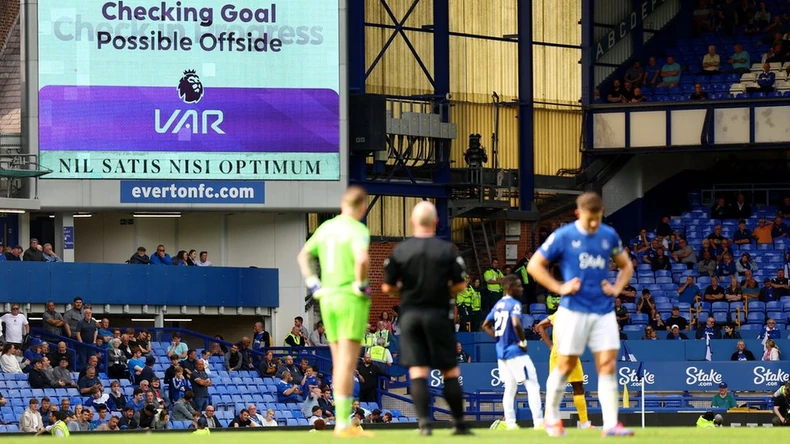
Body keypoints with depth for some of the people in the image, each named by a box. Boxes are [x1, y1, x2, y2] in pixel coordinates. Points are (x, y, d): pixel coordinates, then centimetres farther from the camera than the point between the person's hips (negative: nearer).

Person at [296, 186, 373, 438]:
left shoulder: (326, 228, 11)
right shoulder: (358, 230, -11)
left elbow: (303, 256, 22)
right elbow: (362, 259, -29)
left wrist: (313, 285, 17)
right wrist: (360, 285, -14)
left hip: (328, 298, 7)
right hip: (351, 300, -7)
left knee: (339, 364, 11)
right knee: (347, 364, -7)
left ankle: (344, 422, 12)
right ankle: (343, 423, -9)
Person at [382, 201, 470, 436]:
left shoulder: (400, 251, -2)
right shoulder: (447, 250, -5)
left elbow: (387, 287, 0)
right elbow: (460, 285, -4)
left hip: (410, 315, 1)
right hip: (439, 315, -1)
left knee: (417, 372, 0)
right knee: (450, 371, 8)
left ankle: (424, 423, -10)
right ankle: (459, 423, 10)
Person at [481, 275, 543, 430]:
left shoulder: (498, 305, 12)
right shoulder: (514, 304, -13)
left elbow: (486, 326, 19)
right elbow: (516, 324, -30)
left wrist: (499, 337, 13)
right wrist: (523, 341, -16)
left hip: (501, 351, 8)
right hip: (516, 352, -8)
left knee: (510, 388, 14)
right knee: (532, 386, -5)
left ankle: (510, 423, 12)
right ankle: (538, 421, -11)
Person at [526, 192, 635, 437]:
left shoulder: (609, 235, 7)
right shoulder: (563, 236, -6)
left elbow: (626, 265, 21)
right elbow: (534, 265, -1)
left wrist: (617, 288, 4)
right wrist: (559, 288, -9)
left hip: (604, 311, 3)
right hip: (573, 311, -3)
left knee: (608, 364, -6)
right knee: (566, 365, 3)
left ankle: (611, 424, -8)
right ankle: (551, 418, 20)